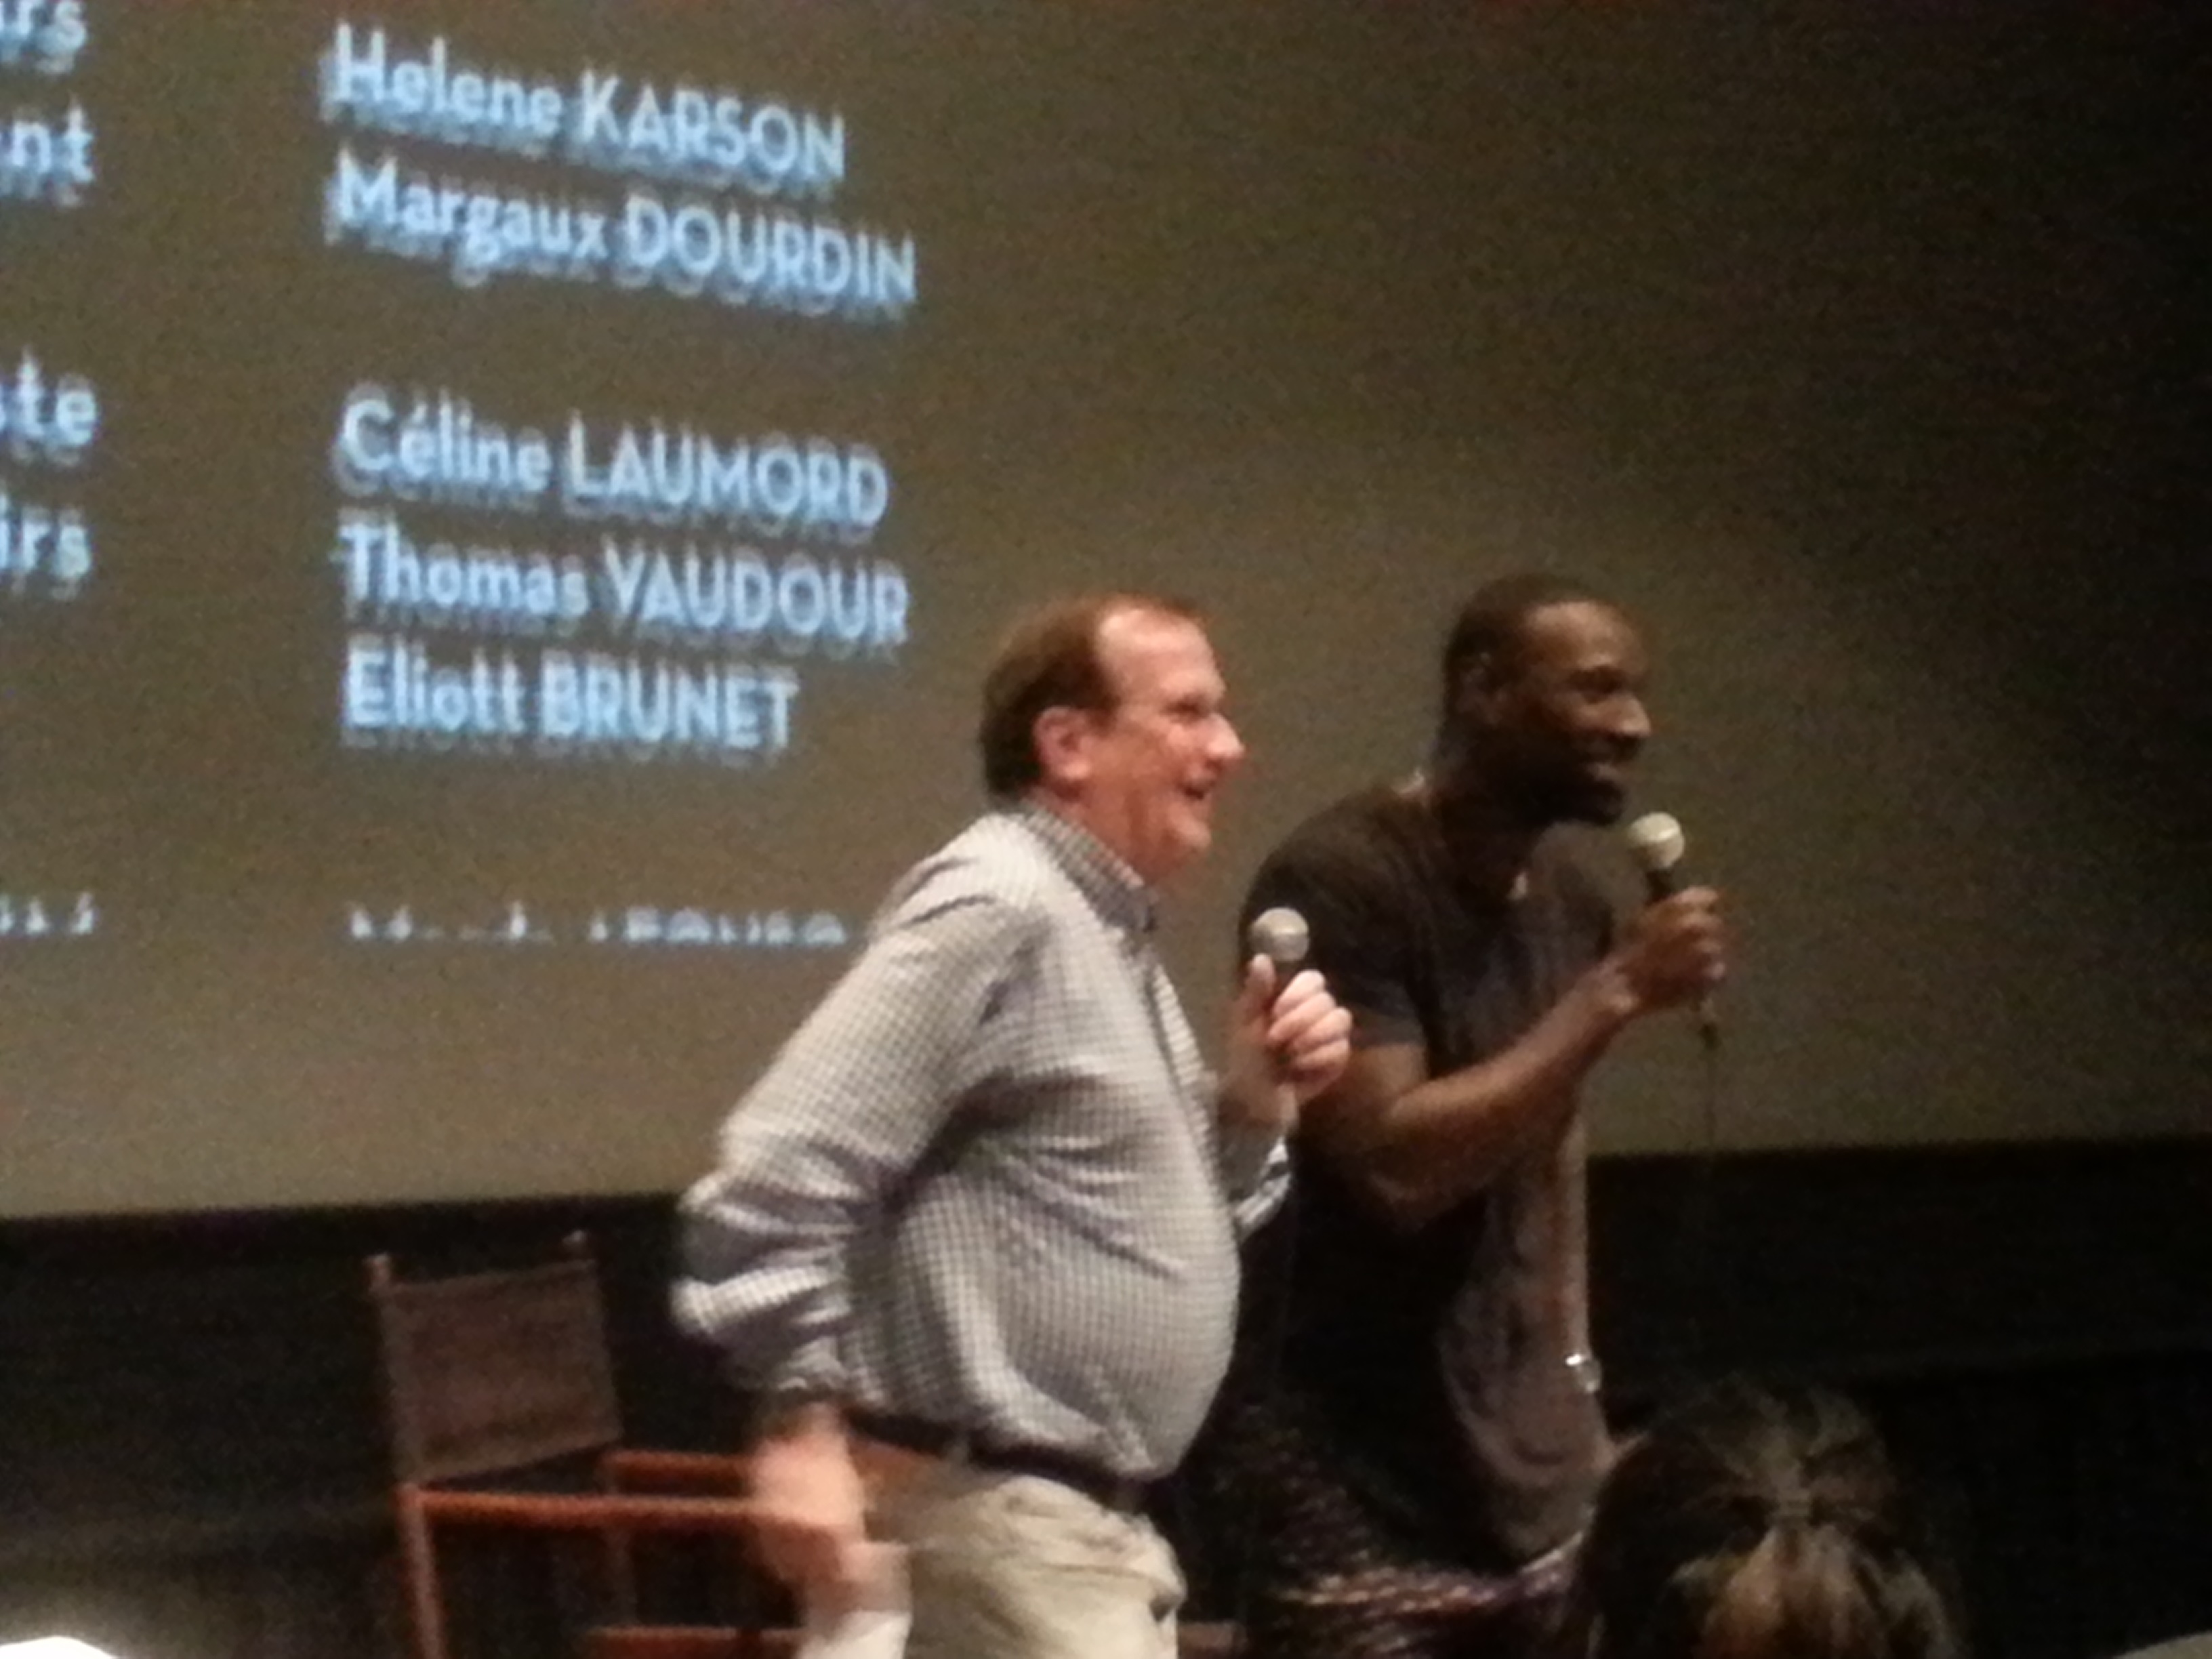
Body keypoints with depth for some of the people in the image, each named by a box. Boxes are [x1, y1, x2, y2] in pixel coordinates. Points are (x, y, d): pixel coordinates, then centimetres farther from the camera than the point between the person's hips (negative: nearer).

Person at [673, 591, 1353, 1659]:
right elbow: (785, 1163, -23)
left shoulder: (1106, 930, 16)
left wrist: (1251, 1101, 3)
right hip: (990, 1514, -11)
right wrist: (803, 1424, -26)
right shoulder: (997, 907, -15)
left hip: (1083, 1518, 11)